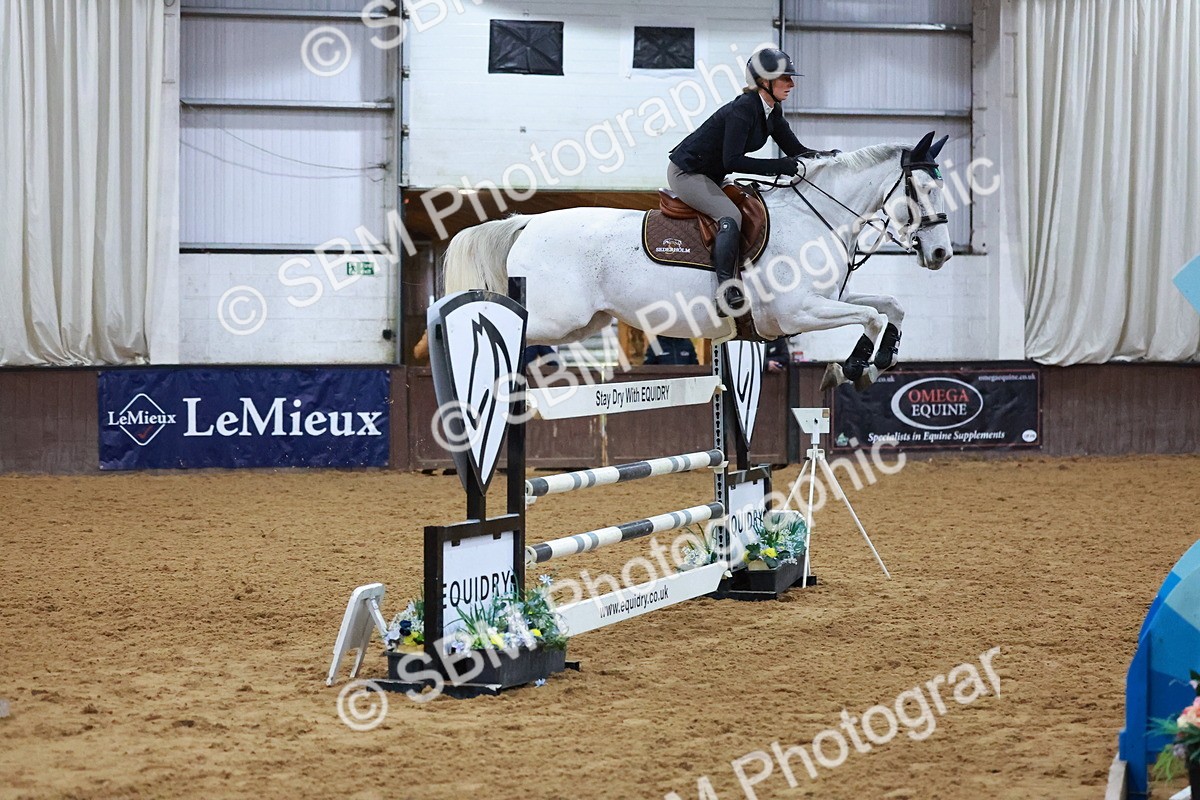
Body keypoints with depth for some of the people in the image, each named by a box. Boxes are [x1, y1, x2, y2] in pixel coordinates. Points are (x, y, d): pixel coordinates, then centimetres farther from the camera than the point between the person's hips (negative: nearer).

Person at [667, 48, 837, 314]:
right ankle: (726, 289, -31)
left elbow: (795, 149, 5)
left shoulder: (772, 111, 3)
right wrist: (781, 166, -33)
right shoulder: (743, 109, -25)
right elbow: (732, 161, -30)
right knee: (730, 216, -28)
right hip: (686, 172, -10)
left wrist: (824, 156, -14)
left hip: (711, 177, 10)